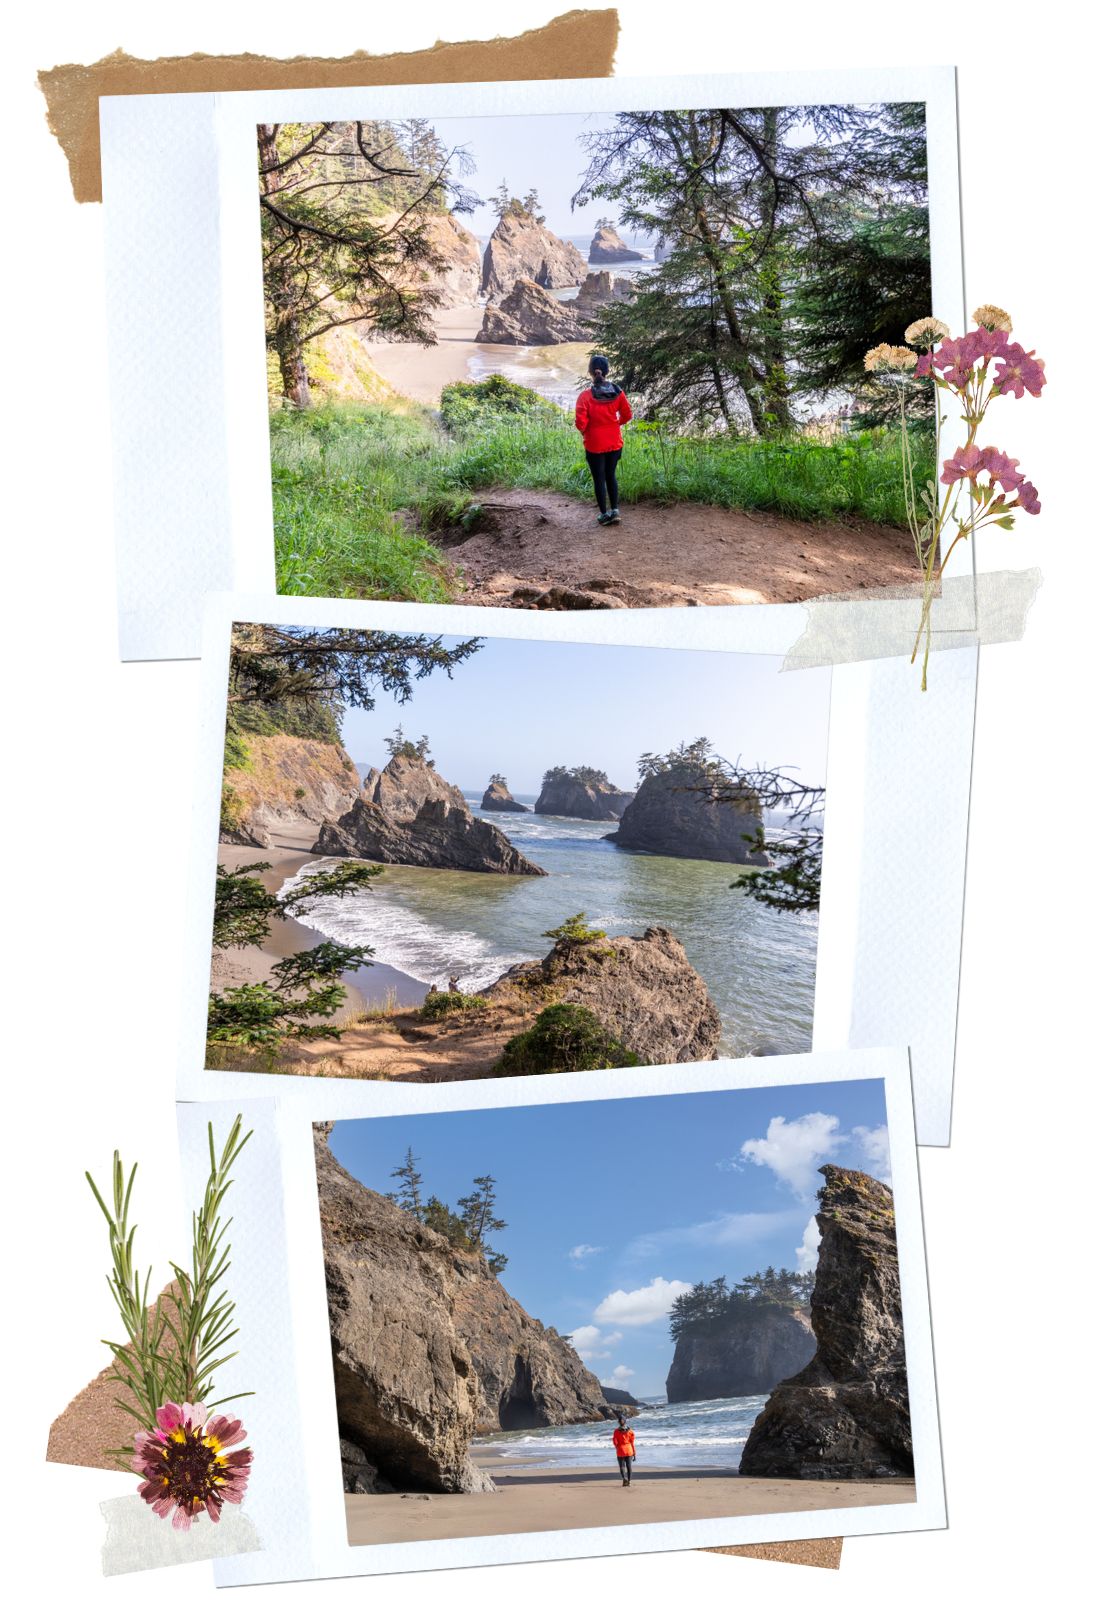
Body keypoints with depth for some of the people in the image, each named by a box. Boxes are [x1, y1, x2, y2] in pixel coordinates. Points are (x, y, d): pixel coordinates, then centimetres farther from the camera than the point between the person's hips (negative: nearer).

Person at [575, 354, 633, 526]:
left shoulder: (585, 396, -18)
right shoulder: (617, 392, -8)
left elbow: (581, 422, -19)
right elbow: (627, 414, 0)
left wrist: (585, 431, 1)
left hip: (595, 445, -3)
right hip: (615, 443, 3)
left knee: (599, 479, 9)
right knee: (611, 475, 19)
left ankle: (604, 514, 15)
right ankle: (615, 510, 19)